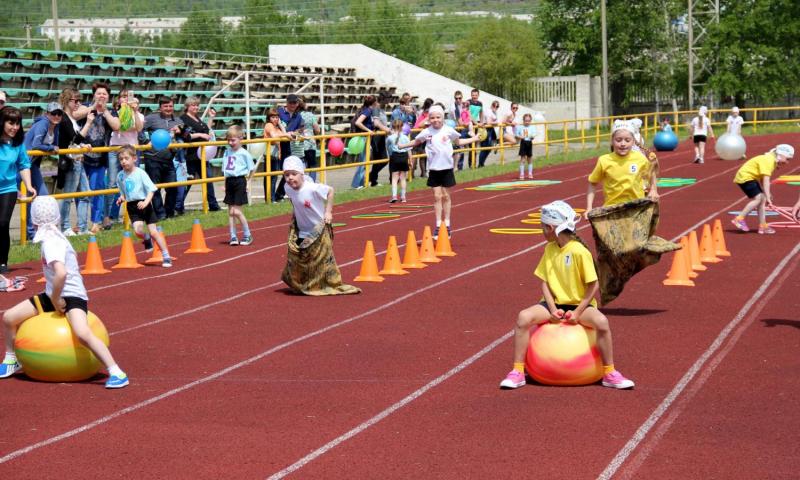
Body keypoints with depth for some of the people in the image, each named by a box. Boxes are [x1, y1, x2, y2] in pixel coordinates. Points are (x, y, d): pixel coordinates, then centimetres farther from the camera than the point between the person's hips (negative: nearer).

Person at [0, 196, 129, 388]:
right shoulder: (55, 236, 8)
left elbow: (61, 273, -37)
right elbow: (72, 254, 28)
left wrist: (55, 300, -22)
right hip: (54, 295, 10)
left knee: (82, 333, -35)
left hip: (71, 296, -10)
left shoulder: (50, 242, -20)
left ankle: (116, 373, -31)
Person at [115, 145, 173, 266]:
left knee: (153, 231, -4)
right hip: (132, 206, 3)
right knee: (138, 230, -18)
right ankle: (146, 239, 19)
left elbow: (151, 190, -12)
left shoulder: (140, 173, -11)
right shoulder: (120, 175, 3)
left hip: (144, 205, -3)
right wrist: (122, 198, -2)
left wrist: (146, 202, -26)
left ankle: (166, 256, 7)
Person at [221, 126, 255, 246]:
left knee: (236, 211, -8)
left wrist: (247, 182, -4)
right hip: (229, 181, 6)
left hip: (240, 181, -6)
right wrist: (225, 184, 9)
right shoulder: (227, 151, 8)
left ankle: (247, 235, 6)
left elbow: (251, 169, -2)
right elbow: (225, 169, 13)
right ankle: (233, 237, 13)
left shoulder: (244, 153, -9)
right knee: (230, 212, 7)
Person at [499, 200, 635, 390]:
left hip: (579, 304, -4)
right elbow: (545, 282, 3)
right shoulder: (550, 249, 3)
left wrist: (577, 312, -18)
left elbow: (593, 286, -13)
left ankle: (609, 374, -18)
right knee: (524, 317, -21)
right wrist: (552, 309, -12)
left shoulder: (579, 252, -14)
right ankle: (517, 372, -15)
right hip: (555, 303, 5)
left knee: (601, 321, -34)